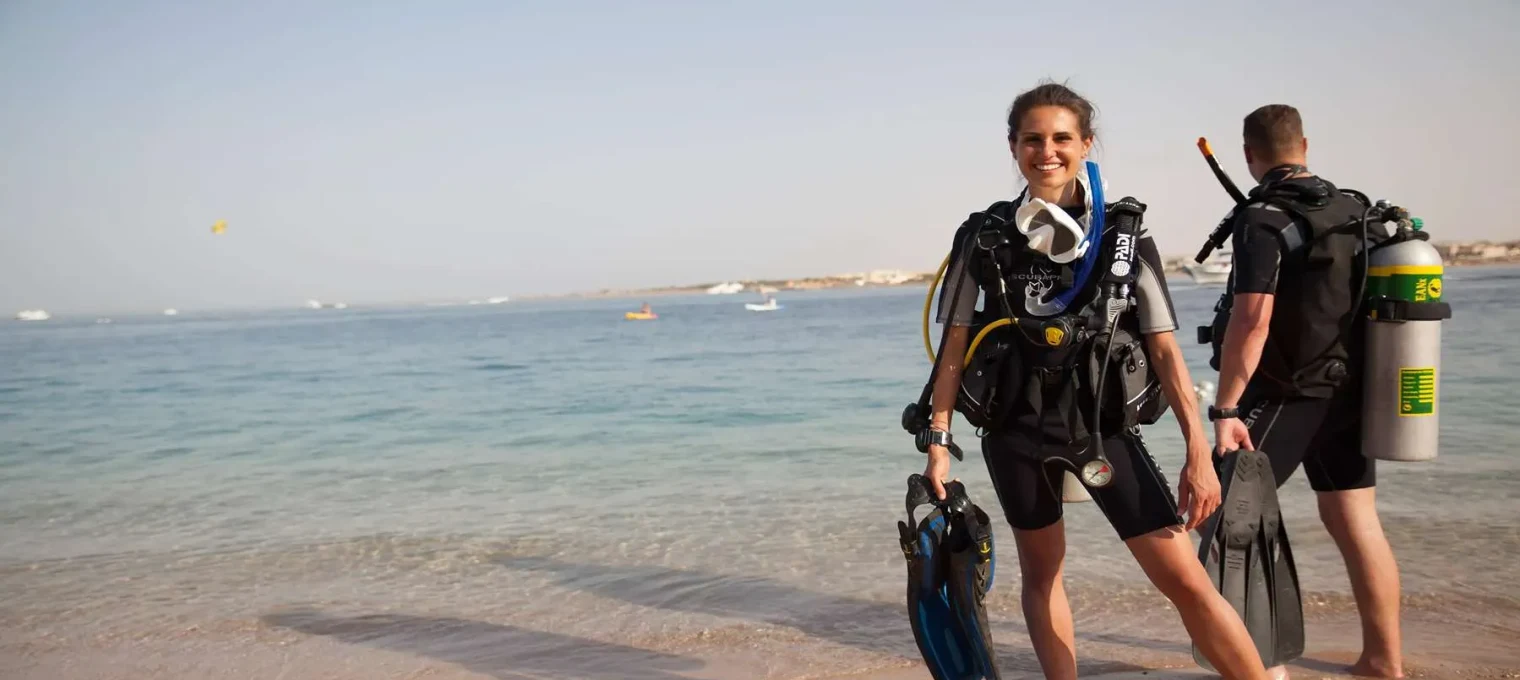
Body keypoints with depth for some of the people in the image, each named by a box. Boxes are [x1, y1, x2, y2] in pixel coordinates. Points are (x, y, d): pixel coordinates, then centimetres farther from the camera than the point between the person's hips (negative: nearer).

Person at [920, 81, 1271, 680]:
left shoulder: (1124, 236, -3)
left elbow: (1164, 349, -4)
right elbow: (955, 343, 1)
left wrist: (1199, 454, -8)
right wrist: (939, 440, -3)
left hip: (1103, 421, -1)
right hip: (1016, 426, 2)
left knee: (1185, 579, -5)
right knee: (1041, 571, 14)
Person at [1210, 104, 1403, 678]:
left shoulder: (1263, 218, -14)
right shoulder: (1355, 211, 10)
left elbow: (1252, 319, -23)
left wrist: (1225, 407, -22)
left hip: (1285, 394, -7)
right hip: (1349, 392, 7)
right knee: (1355, 521, 12)